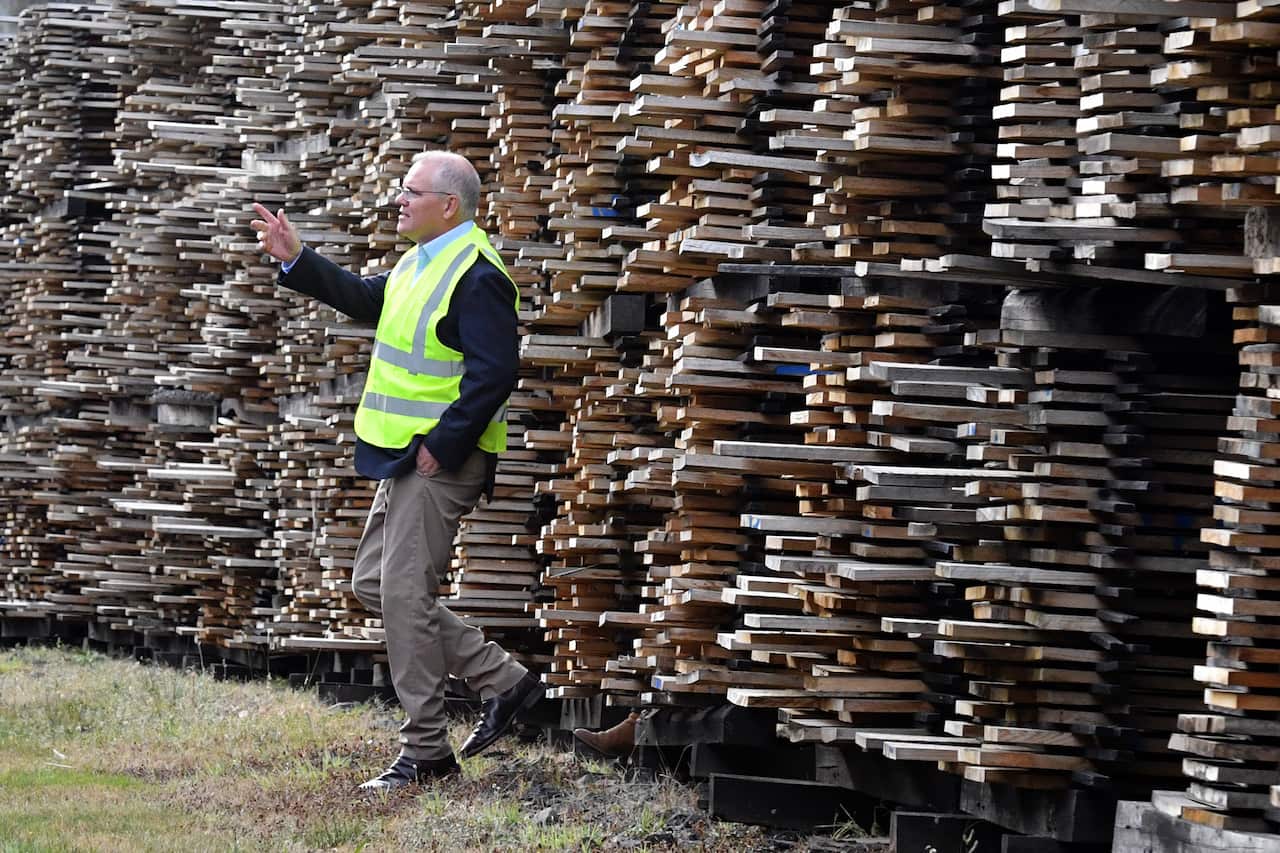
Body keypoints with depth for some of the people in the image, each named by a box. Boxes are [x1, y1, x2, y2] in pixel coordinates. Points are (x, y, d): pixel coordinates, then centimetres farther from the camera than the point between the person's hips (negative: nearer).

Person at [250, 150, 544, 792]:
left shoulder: (475, 276, -17)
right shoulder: (423, 261, 14)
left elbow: (494, 372, -23)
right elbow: (366, 301, 30)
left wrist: (443, 445, -22)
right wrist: (295, 259, 23)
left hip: (442, 459, -11)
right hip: (405, 456, 11)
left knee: (404, 594, -9)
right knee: (374, 585, 13)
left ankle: (424, 752, -1)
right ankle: (503, 680, 17)